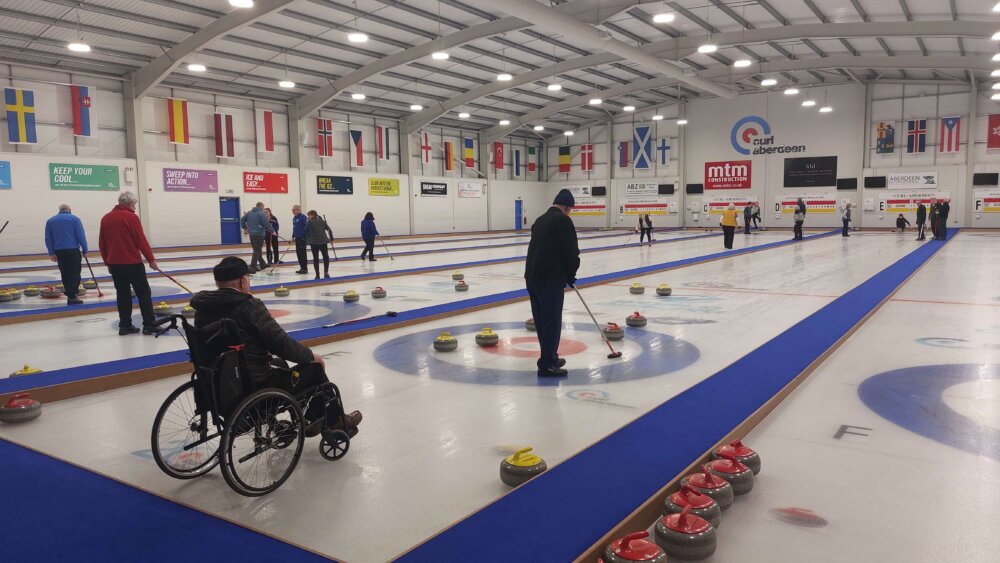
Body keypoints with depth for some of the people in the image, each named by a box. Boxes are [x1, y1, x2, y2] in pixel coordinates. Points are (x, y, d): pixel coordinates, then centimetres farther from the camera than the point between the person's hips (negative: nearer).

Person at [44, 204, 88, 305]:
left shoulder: (50, 220, 12)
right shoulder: (74, 218, 1)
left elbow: (48, 238, 7)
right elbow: (81, 236, -6)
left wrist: (51, 253, 8)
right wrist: (85, 250, 0)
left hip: (59, 251, 4)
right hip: (73, 250, -4)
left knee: (65, 273, 13)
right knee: (75, 273, -1)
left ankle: (70, 294, 18)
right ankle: (71, 297, -9)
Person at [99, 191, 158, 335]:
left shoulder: (106, 218, 11)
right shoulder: (131, 217, -9)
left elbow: (102, 243, 14)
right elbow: (141, 240, -12)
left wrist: (108, 262, 22)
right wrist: (151, 259, -6)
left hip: (114, 264, 6)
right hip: (132, 263, -6)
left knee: (122, 294, 11)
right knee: (143, 293, -1)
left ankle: (125, 326, 10)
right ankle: (149, 325, -3)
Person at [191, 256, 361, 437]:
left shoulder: (202, 309, 1)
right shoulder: (249, 307, -21)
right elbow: (282, 343, -19)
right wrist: (311, 355, -1)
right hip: (257, 386, -8)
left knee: (278, 363, 31)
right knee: (314, 367, 11)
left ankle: (311, 418, 35)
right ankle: (334, 422, 28)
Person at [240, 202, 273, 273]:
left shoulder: (249, 213, 11)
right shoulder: (261, 214, -10)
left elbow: (242, 220, 17)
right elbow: (267, 224, -16)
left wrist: (245, 228, 29)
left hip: (251, 234, 8)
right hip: (259, 234, -7)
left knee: (257, 250, 17)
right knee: (257, 251, -5)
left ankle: (262, 264, 29)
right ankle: (252, 267, -11)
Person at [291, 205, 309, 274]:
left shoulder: (303, 217, -12)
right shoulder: (294, 218, 15)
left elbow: (307, 226, -19)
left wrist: (305, 235, -23)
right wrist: (293, 236, 17)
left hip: (303, 237, -8)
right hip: (297, 238, 9)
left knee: (302, 253, -5)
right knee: (298, 253, 9)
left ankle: (305, 268, 1)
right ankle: (302, 268, 16)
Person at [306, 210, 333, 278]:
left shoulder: (309, 222, -3)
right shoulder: (322, 221, 8)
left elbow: (306, 232, -3)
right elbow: (329, 229, 11)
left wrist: (307, 240, 11)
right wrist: (331, 238, 22)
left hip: (314, 242, -3)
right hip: (323, 241, 3)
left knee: (315, 258, 4)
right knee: (326, 257, 16)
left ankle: (317, 275, 3)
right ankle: (326, 272, 7)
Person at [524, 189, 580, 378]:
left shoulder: (540, 220, 18)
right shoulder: (563, 221, -8)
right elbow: (571, 253, -12)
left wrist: (565, 276, 23)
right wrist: (571, 276, 5)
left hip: (532, 277, 8)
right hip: (551, 279, -8)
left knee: (541, 320, 16)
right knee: (552, 321, -1)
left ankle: (549, 358, 28)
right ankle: (547, 364, 3)